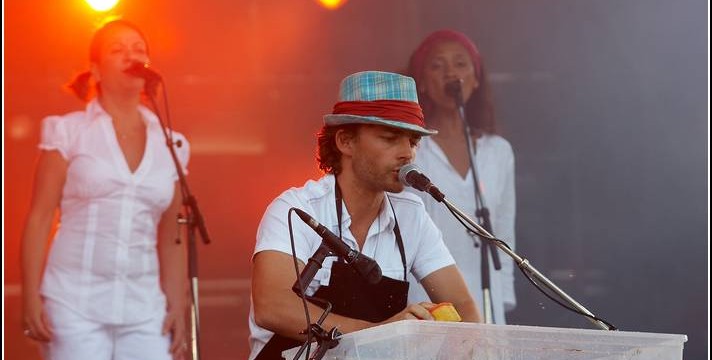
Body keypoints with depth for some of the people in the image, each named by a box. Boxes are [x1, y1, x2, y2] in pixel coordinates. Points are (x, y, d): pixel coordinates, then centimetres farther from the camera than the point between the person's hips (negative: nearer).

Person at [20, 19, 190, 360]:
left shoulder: (169, 145, 11)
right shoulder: (69, 132, 3)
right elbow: (39, 218, 0)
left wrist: (178, 306, 8)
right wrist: (31, 297, -8)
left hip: (144, 311, 3)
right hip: (74, 304, -3)